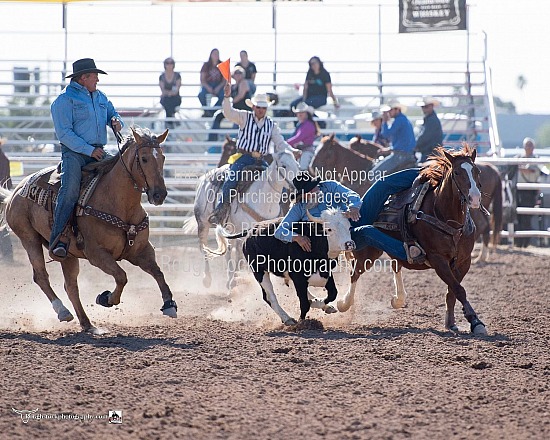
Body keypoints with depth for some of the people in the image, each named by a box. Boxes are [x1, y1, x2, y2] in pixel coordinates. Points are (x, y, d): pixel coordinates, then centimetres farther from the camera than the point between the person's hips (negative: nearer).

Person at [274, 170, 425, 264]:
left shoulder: (329, 186, 3)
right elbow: (280, 231, -4)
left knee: (383, 185, -14)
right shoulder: (299, 209, 0)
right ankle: (407, 252, -59)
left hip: (357, 218, 4)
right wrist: (297, 237, -25)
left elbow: (353, 196, -9)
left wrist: (353, 207, -34)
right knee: (367, 231, -42)